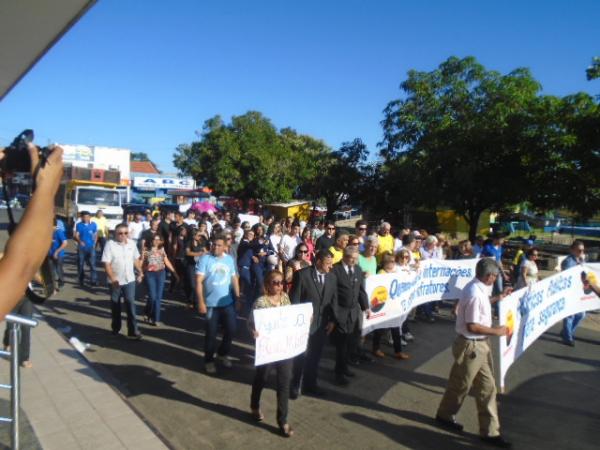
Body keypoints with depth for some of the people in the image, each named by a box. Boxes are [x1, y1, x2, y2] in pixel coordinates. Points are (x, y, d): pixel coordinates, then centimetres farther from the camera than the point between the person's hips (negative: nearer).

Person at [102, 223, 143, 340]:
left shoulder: (132, 243, 1)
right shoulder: (110, 244, -12)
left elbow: (136, 259, 13)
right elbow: (107, 264, -16)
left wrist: (140, 272, 8)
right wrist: (112, 278, -24)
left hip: (129, 280, 2)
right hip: (115, 281, -2)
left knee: (130, 304, -3)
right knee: (115, 305, 13)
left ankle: (133, 331, -1)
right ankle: (116, 328, 30)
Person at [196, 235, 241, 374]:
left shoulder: (229, 259, 4)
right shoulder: (204, 259, -10)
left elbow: (234, 279, 11)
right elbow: (199, 281, -13)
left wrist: (237, 297, 9)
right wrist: (200, 302, -18)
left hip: (228, 302, 4)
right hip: (211, 303, -4)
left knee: (231, 329, 9)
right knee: (211, 333, 7)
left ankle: (223, 353, 34)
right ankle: (209, 360, 26)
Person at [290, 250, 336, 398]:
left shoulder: (332, 277, 2)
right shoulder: (302, 274, -14)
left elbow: (334, 300, 7)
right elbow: (294, 298, -11)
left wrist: (332, 320, 2)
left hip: (323, 323, 4)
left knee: (315, 356, 16)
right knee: (301, 355, 9)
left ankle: (310, 384, 34)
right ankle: (295, 385, 27)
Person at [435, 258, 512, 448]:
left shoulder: (478, 288, 3)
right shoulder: (474, 293, -28)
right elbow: (472, 326, -27)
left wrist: (498, 298, 19)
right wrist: (496, 331, -15)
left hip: (480, 345, 9)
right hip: (471, 346, -9)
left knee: (487, 387, 14)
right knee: (460, 385, 12)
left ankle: (490, 431, 25)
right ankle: (445, 415, 36)